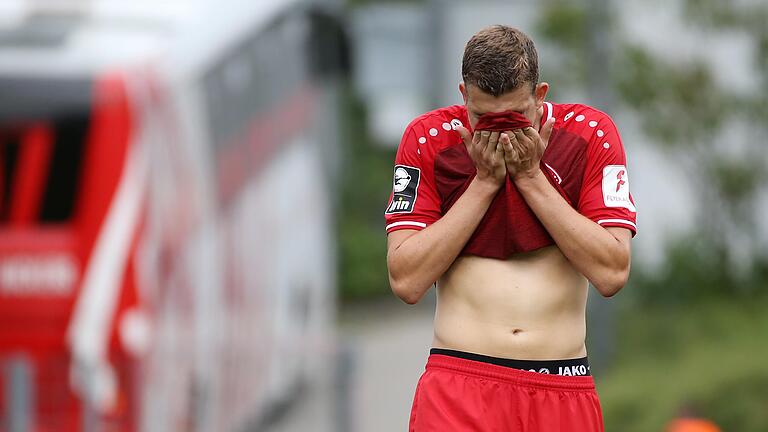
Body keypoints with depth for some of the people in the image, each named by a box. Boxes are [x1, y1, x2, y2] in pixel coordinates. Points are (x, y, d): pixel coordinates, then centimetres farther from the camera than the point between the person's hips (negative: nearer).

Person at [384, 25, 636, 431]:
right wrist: (484, 181, -8)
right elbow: (406, 281, -6)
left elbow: (612, 274, -6)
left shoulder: (589, 133, 1)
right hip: (458, 381, -1)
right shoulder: (429, 137, 1)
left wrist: (530, 176, -8)